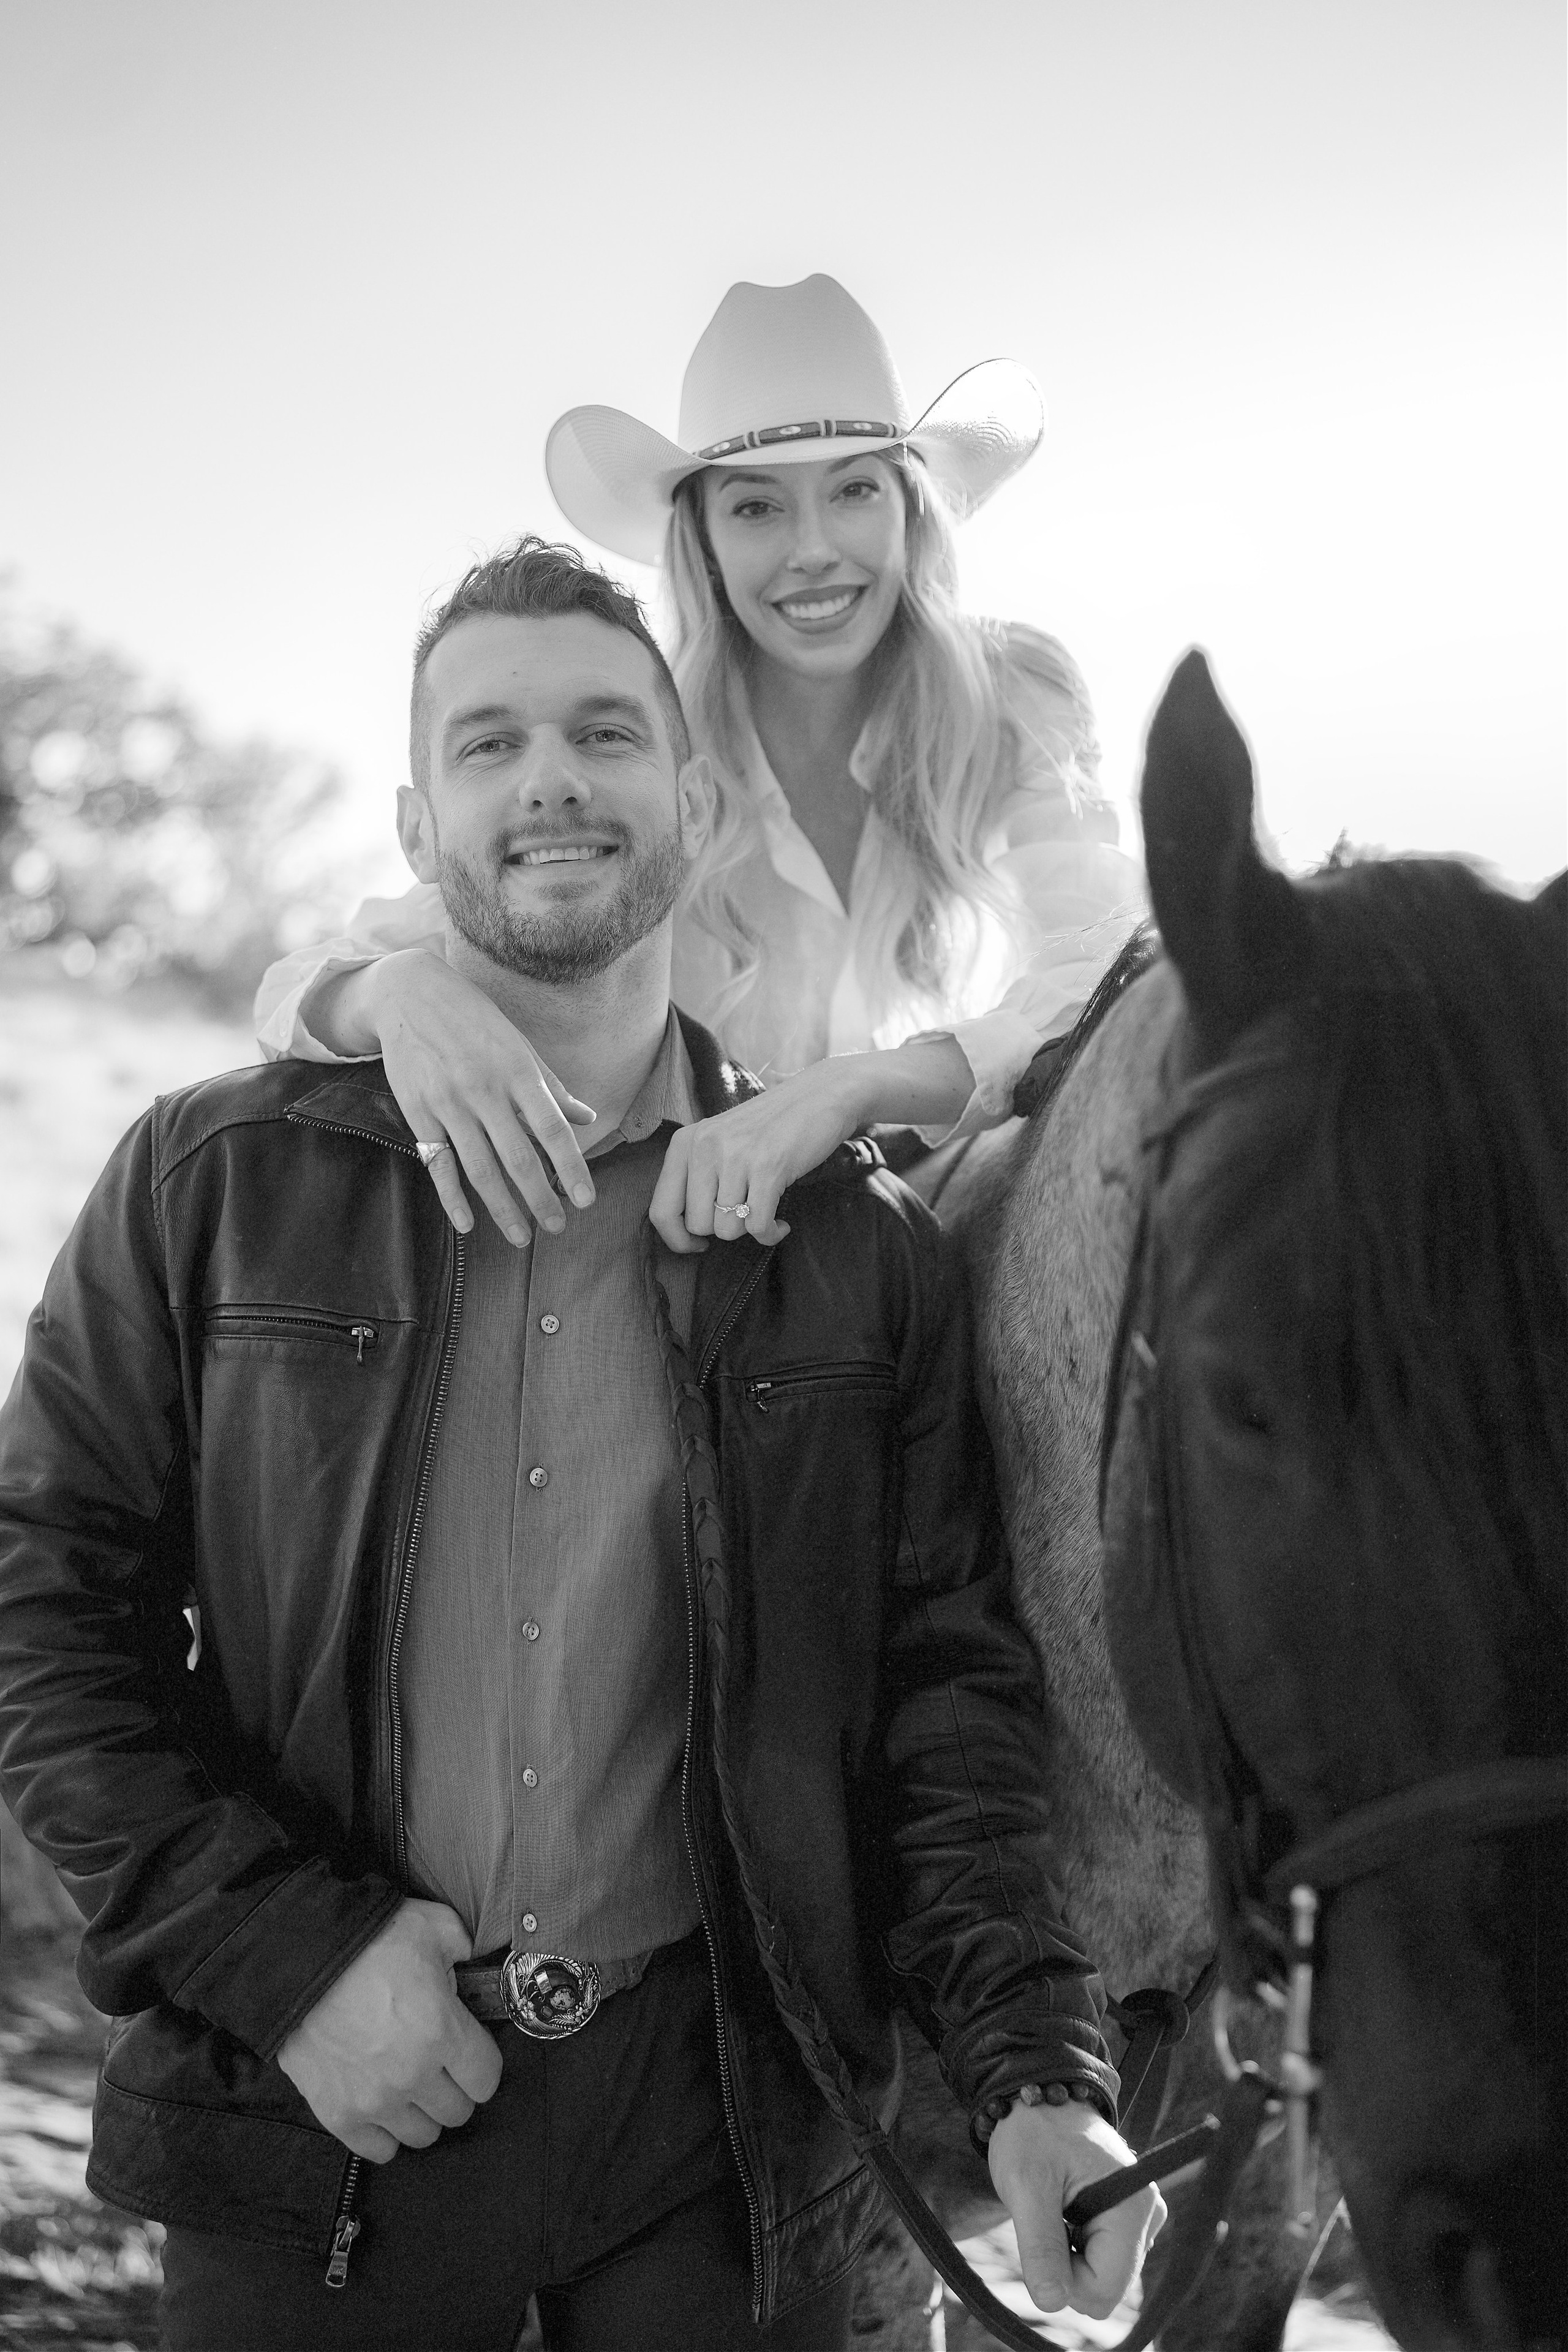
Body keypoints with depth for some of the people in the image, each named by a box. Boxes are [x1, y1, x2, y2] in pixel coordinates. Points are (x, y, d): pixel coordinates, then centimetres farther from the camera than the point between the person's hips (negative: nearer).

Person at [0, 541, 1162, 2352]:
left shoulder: (858, 1243, 5)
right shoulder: (215, 1185, 1)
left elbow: (946, 1682, 3)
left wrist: (1037, 2073, -9)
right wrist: (286, 1954, -11)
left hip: (724, 2120, 1)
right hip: (310, 2114, 0)